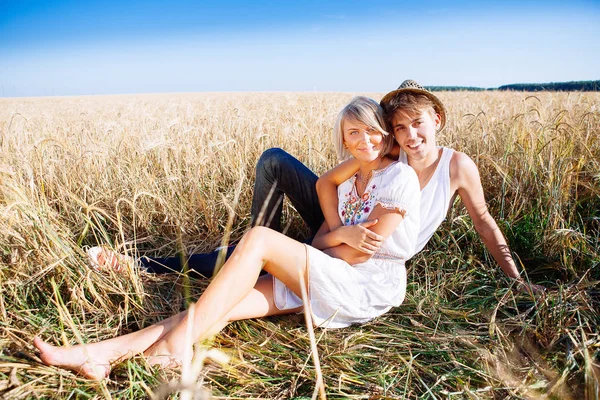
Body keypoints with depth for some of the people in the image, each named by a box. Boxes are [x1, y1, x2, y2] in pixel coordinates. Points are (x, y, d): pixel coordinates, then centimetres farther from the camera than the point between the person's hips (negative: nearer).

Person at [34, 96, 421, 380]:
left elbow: (360, 251, -12)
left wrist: (324, 242, 2)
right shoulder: (349, 180, 18)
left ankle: (173, 348, -23)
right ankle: (102, 354, -19)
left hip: (368, 289, -7)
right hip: (329, 282, 7)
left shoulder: (400, 176, -7)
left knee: (257, 239, -24)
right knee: (221, 307, -14)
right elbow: (322, 239, 11)